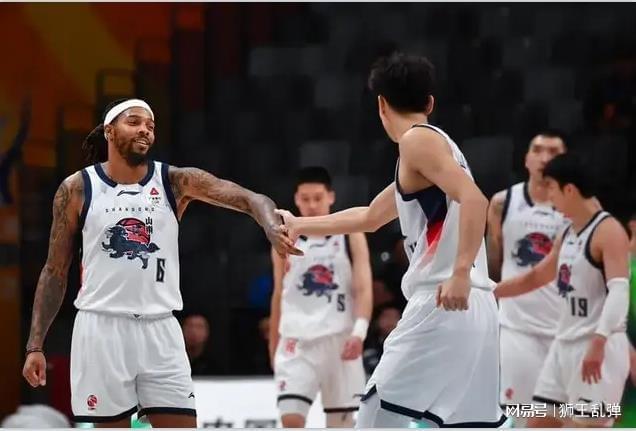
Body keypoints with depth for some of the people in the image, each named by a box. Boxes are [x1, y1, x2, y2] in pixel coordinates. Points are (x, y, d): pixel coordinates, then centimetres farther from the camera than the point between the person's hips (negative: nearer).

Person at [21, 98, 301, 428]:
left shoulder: (176, 182, 2)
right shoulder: (77, 189, 1)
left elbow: (249, 199, -9)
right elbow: (55, 271, 6)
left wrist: (272, 228, -33)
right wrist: (36, 344, 0)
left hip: (159, 330, 2)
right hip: (101, 328, -1)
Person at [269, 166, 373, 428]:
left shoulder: (351, 236, 2)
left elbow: (363, 290, -5)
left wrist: (359, 332, -21)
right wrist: (273, 346, 17)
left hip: (339, 339, -1)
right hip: (297, 340, 1)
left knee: (341, 421, 5)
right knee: (291, 419, -15)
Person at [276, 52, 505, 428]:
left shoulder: (419, 140, -4)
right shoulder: (437, 145, 25)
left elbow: (474, 199, -20)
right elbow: (369, 218, 38)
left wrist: (460, 271, -30)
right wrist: (299, 225, 48)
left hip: (441, 306, -9)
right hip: (472, 312, 9)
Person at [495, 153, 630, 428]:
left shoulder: (608, 231, -14)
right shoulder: (568, 236, 15)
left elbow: (619, 292, -27)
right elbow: (534, 277, 30)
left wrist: (598, 342, -38)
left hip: (600, 349, -10)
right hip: (565, 344, 10)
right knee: (538, 424, 9)